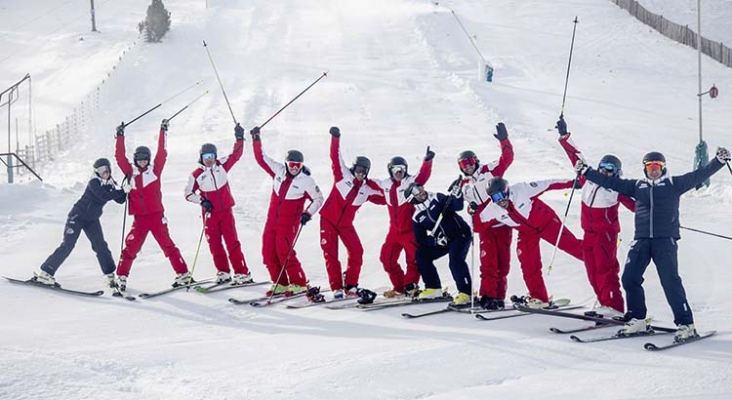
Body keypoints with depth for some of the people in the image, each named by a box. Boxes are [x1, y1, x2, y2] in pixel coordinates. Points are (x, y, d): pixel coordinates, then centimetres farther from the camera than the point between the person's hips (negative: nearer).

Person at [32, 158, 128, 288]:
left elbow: (120, 200, 4)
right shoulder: (94, 182, -16)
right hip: (78, 216, -6)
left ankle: (109, 275, 7)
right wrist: (123, 191, -30)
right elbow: (104, 196, -30)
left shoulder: (109, 185, 4)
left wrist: (125, 191, -12)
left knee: (101, 246, -3)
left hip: (92, 220, 6)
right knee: (67, 245, -14)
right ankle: (45, 272, -11)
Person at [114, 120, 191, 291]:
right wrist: (120, 137, 5)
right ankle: (121, 277, 8)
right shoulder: (131, 172, 8)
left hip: (156, 216, -2)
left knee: (167, 245, -2)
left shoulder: (154, 170, 4)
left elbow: (162, 153, 0)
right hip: (139, 218, 2)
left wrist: (163, 132, 0)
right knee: (130, 248, -2)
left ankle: (183, 274, 1)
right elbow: (120, 156, 6)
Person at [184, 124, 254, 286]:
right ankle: (223, 272, 19)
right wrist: (201, 201, -11)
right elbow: (188, 193, 3)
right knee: (215, 245, 6)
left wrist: (239, 138, -12)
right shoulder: (197, 175, -5)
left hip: (226, 211, 0)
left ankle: (242, 273, -5)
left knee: (232, 242, -5)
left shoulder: (221, 166, -1)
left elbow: (236, 154, 0)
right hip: (210, 214, 1)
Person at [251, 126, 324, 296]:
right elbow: (261, 158, 10)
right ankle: (280, 284, 13)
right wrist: (256, 140, 6)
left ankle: (299, 284, -5)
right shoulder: (279, 170, 2)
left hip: (289, 223, -6)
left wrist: (308, 213, -13)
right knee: (268, 252, 2)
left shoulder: (306, 181, -10)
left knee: (284, 251, -16)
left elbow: (318, 199, -1)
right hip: (272, 220, 6)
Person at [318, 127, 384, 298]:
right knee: (330, 254, -6)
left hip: (346, 224, 2)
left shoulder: (369, 188, -1)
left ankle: (350, 285, 4)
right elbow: (336, 157, -9)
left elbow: (383, 198, 7)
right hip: (328, 219, -2)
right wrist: (335, 138, -16)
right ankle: (336, 287, -2)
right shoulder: (344, 175, -7)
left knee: (356, 253, -9)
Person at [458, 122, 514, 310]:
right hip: (484, 227, 2)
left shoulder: (489, 171, 3)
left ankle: (499, 296, 9)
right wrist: (471, 208, 1)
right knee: (488, 263, -8)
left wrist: (504, 141, -19)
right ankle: (488, 296, -5)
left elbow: (507, 158, -6)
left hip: (502, 222, -2)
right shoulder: (465, 185, 14)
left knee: (503, 262, 1)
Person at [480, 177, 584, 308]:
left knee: (569, 244, -11)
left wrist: (572, 183, -21)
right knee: (529, 265, -5)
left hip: (546, 221, -3)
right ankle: (538, 298, 6)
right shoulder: (492, 210, -18)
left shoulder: (521, 190, -29)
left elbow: (547, 184, -24)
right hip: (527, 233, 3)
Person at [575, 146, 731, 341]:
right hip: (641, 240, 4)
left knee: (671, 281, -11)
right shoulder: (637, 186, 15)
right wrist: (585, 171, 16)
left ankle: (686, 324, -6)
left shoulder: (674, 184, 7)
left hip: (665, 240, -4)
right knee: (629, 279, -2)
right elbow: (611, 182, 17)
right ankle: (638, 320, 14)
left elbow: (699, 175, 1)